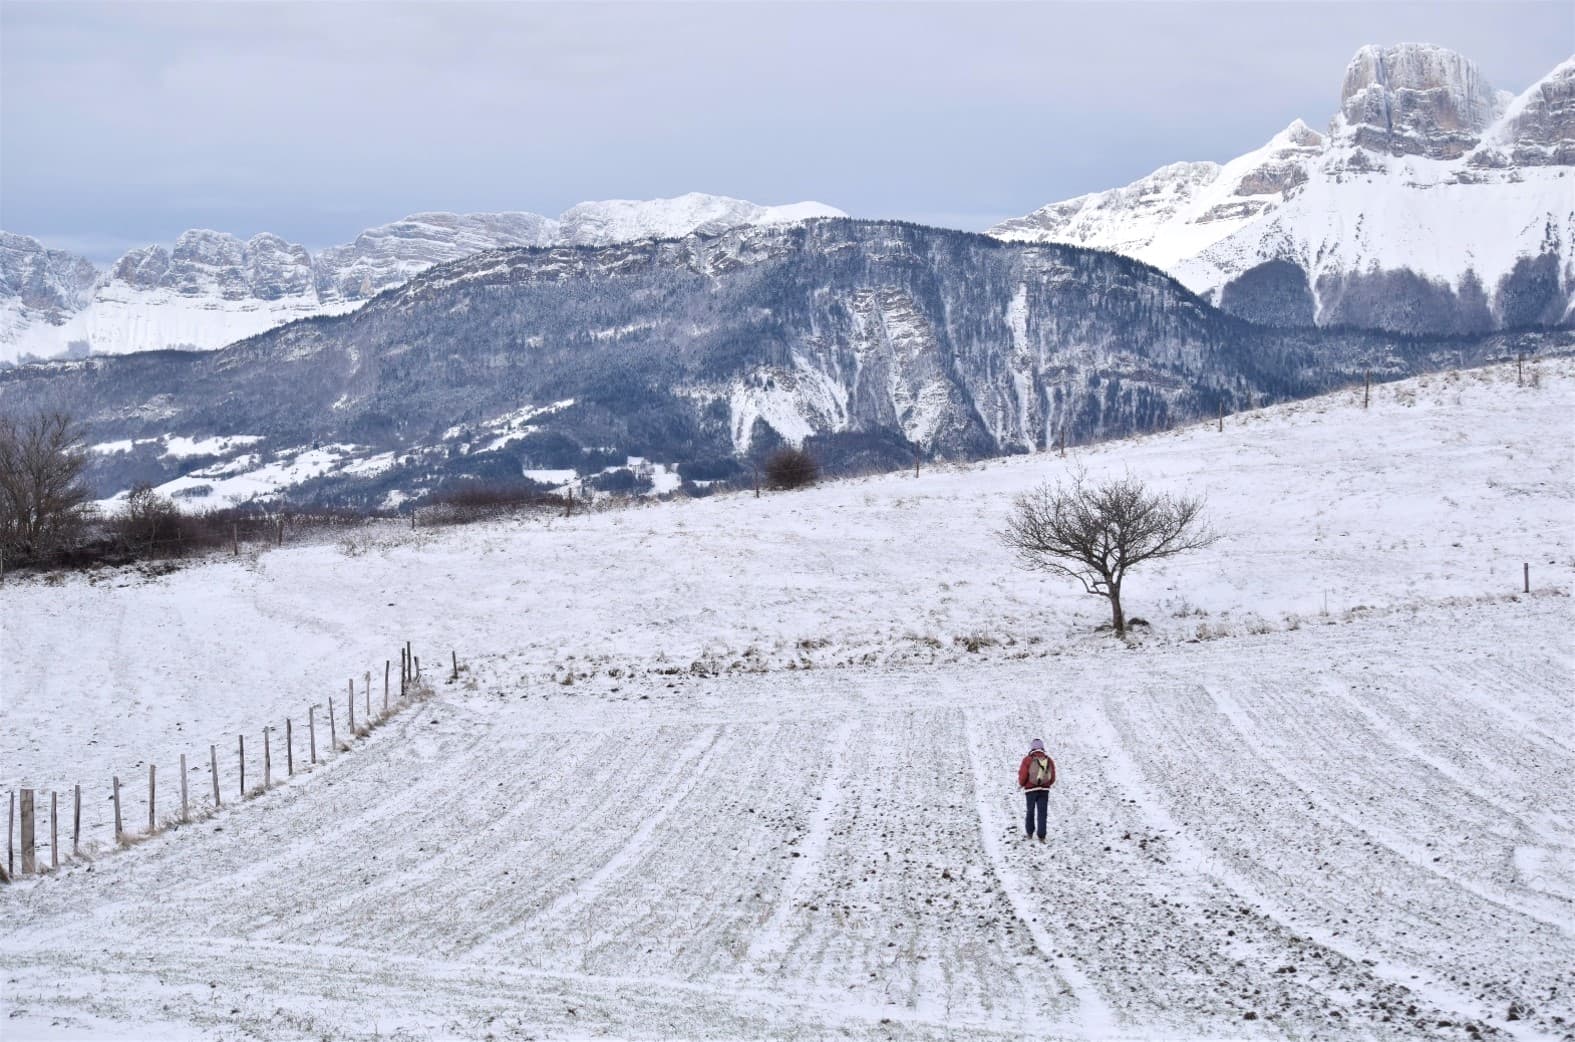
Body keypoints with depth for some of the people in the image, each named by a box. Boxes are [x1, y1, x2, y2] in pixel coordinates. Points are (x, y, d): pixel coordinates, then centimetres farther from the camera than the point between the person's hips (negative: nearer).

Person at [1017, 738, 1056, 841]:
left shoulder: (1028, 760, -8)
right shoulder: (1049, 760, 2)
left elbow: (1022, 776, -11)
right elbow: (1053, 778, 4)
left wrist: (1021, 784, 10)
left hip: (1031, 790, -2)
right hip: (1045, 790, 2)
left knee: (1030, 811, 14)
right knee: (1042, 813, 3)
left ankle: (1029, 833, 24)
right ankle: (1041, 836, -4)